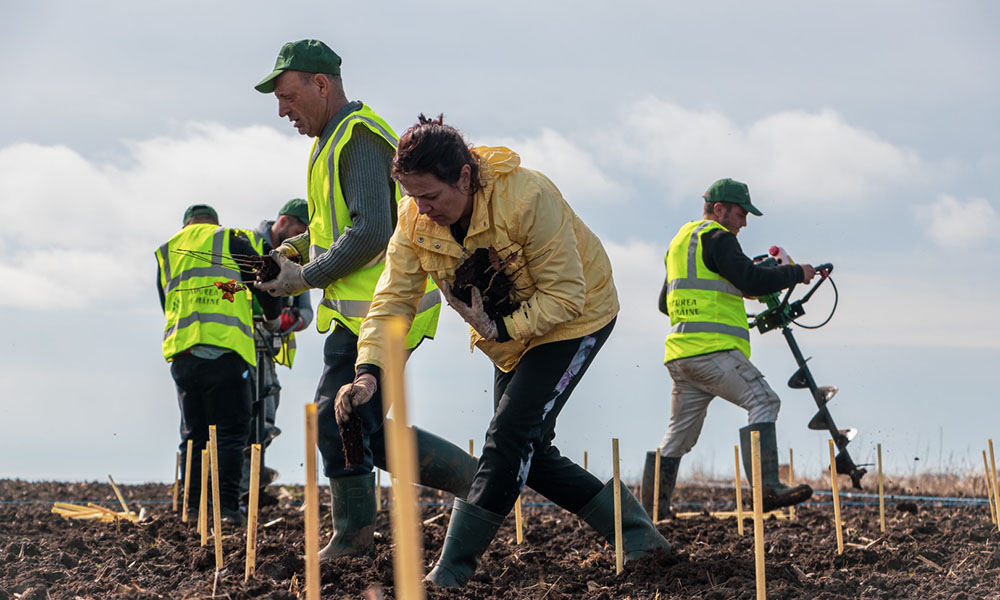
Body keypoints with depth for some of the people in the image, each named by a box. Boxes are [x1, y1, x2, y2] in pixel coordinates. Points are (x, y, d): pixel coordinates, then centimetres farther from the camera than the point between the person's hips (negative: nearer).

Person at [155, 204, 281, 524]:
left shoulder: (166, 253, 23)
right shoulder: (230, 240, 10)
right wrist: (272, 319, 28)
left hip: (181, 353, 4)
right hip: (223, 349, -4)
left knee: (194, 435, 11)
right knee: (231, 432, -2)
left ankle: (192, 509, 6)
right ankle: (227, 507, -11)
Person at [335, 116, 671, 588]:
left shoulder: (527, 198, -34)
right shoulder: (415, 220, -16)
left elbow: (565, 294, -28)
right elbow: (393, 300, -17)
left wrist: (500, 329, -36)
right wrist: (369, 371, -31)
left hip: (573, 320, -8)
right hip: (510, 332, 8)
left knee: (510, 435, -19)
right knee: (528, 451, 8)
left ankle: (450, 573, -16)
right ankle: (634, 534, 21)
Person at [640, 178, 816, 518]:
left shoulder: (680, 241, 27)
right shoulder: (716, 238, -3)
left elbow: (664, 303, 33)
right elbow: (752, 281, -14)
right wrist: (797, 273, -2)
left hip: (680, 353, 9)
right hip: (713, 349, -9)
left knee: (680, 434, 15)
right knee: (763, 402, -13)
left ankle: (650, 507, 18)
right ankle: (768, 488, -26)